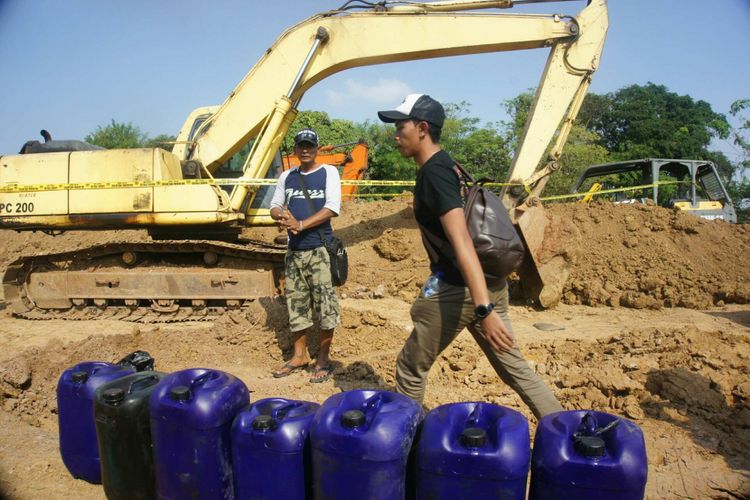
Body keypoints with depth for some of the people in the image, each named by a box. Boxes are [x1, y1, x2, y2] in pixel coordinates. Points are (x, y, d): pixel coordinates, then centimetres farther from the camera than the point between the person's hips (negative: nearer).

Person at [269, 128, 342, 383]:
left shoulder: (328, 172, 0)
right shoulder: (287, 176, 13)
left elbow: (332, 208, -11)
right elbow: (275, 206, 15)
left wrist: (301, 224, -18)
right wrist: (282, 216, -9)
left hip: (320, 249, -4)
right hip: (294, 249, 5)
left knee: (324, 303, -3)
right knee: (296, 303, 10)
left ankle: (323, 359, 10)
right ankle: (299, 356, 23)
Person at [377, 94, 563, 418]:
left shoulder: (433, 173, -15)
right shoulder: (444, 166, 15)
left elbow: (461, 241, -27)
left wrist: (484, 309, -33)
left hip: (458, 288, -9)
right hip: (489, 285, 9)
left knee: (411, 367, 9)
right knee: (515, 369, 14)